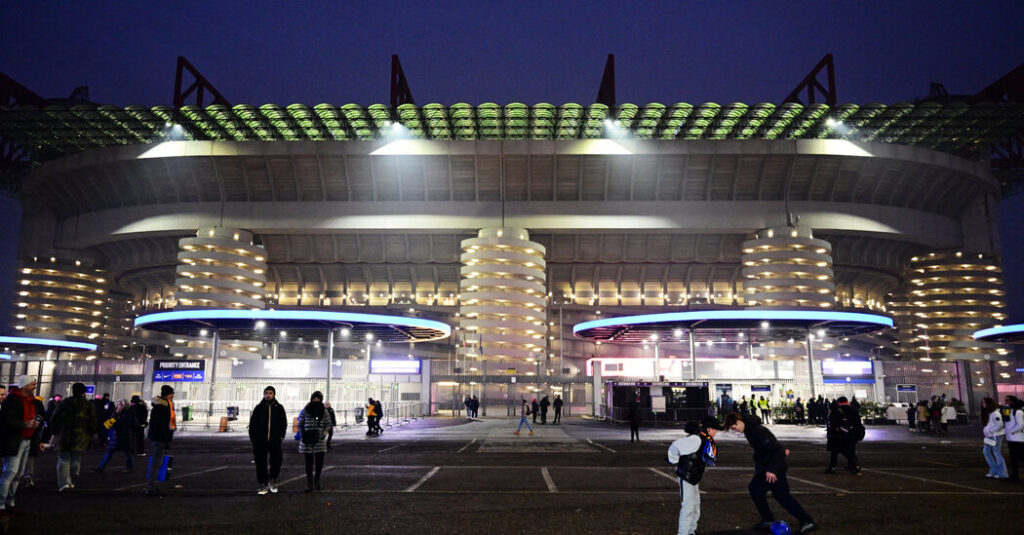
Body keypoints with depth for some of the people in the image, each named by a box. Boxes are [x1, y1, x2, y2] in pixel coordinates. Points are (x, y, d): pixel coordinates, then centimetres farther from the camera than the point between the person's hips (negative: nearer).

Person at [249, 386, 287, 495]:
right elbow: (252, 424, 6)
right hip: (260, 441, 0)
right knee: (261, 464, 3)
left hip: (275, 441, 0)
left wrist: (281, 436, -1)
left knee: (276, 461, -1)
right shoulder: (259, 408, 4)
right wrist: (253, 438, -2)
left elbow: (284, 423, 10)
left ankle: (272, 480, 23)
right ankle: (263, 485, 15)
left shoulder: (279, 408, 6)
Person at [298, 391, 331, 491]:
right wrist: (303, 434, -5)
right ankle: (309, 483, 10)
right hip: (307, 439, -1)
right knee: (309, 462, 2)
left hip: (319, 439, 1)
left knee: (319, 462, 3)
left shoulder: (324, 411, 7)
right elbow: (300, 424, 7)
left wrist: (323, 433, -7)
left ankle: (317, 481, 21)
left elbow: (328, 423, 8)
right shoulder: (306, 410, 4)